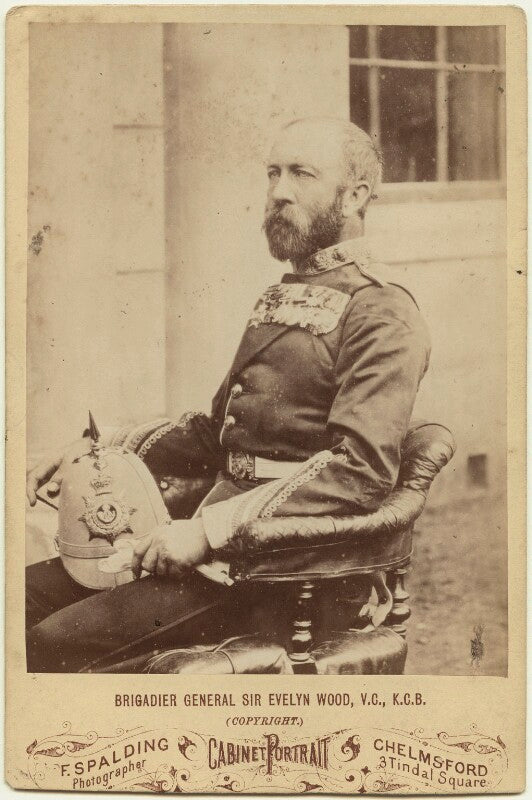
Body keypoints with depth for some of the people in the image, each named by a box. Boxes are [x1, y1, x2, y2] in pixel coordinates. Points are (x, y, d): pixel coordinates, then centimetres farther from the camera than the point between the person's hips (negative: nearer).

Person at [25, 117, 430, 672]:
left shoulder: (383, 315, -9)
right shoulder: (279, 301, 20)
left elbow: (361, 470, -20)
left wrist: (213, 528, -22)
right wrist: (105, 450, 11)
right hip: (216, 540, 9)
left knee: (58, 641, -19)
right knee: (26, 592, -2)